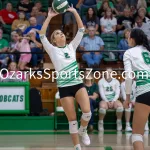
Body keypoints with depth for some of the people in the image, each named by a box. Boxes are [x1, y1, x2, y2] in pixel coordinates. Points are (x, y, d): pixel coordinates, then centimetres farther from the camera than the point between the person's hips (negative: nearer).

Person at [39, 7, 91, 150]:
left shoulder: (71, 47, 13)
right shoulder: (52, 50, 4)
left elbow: (81, 30, 7)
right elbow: (42, 35, -9)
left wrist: (75, 12, 0)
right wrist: (49, 17, -11)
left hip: (78, 84, 2)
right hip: (64, 87, -2)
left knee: (87, 112, -17)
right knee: (72, 120, -1)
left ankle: (83, 130, 14)